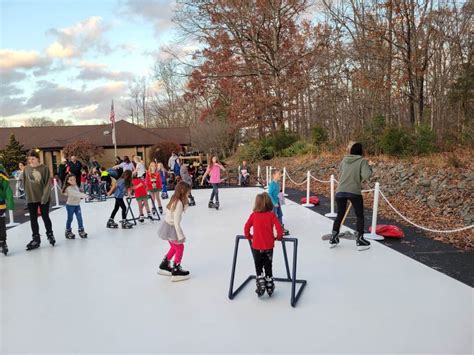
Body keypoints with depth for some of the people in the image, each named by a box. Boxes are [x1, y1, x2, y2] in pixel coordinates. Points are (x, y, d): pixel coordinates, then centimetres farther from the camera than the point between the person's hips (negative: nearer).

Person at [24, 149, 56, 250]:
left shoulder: (44, 168, -10)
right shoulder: (26, 169, 1)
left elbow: (48, 183, -11)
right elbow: (25, 183, 9)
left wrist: (44, 197, -15)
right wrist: (27, 195, 7)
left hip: (43, 198, -3)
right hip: (31, 199, 4)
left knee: (45, 217, 7)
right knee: (33, 219, 8)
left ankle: (50, 234, 28)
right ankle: (36, 239, 18)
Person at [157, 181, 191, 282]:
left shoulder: (174, 200, 2)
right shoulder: (179, 203, -24)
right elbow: (176, 222, -26)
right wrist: (180, 236, -23)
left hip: (167, 226, 9)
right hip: (171, 228, -9)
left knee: (174, 247, 25)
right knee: (180, 247, 7)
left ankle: (164, 265, 38)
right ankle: (176, 271, 14)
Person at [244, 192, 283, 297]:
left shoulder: (253, 215, -5)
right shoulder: (271, 215, -6)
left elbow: (246, 227, -4)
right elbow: (279, 228, -11)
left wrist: (249, 236, 15)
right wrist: (279, 237, 8)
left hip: (256, 247, -1)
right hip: (269, 246, 1)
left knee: (258, 268, 15)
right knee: (268, 268, 17)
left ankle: (261, 287, 9)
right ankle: (269, 288, 24)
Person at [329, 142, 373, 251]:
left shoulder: (344, 160, 13)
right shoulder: (362, 161, 0)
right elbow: (366, 175, -11)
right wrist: (369, 166, 6)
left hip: (340, 191, 4)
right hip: (354, 192, -4)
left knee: (340, 215, 18)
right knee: (360, 216, 12)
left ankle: (333, 239, 21)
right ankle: (360, 241, 15)